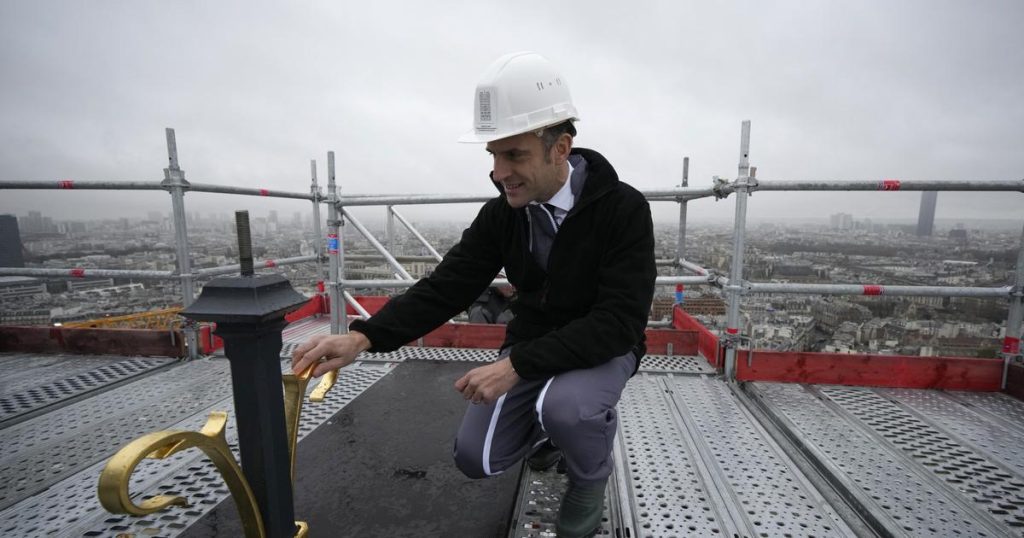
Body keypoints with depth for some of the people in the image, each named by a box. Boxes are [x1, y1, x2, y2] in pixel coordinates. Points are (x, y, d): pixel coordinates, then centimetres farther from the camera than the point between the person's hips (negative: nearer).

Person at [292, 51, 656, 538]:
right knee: (476, 458, -5)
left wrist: (516, 365, -36)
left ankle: (591, 477, 3)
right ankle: (550, 430, 26)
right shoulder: (501, 214, -8)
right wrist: (363, 337, -24)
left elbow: (620, 321, -28)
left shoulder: (623, 208, -22)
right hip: (530, 349, 4)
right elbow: (445, 287, -10)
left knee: (564, 406, -35)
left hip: (603, 348, -3)